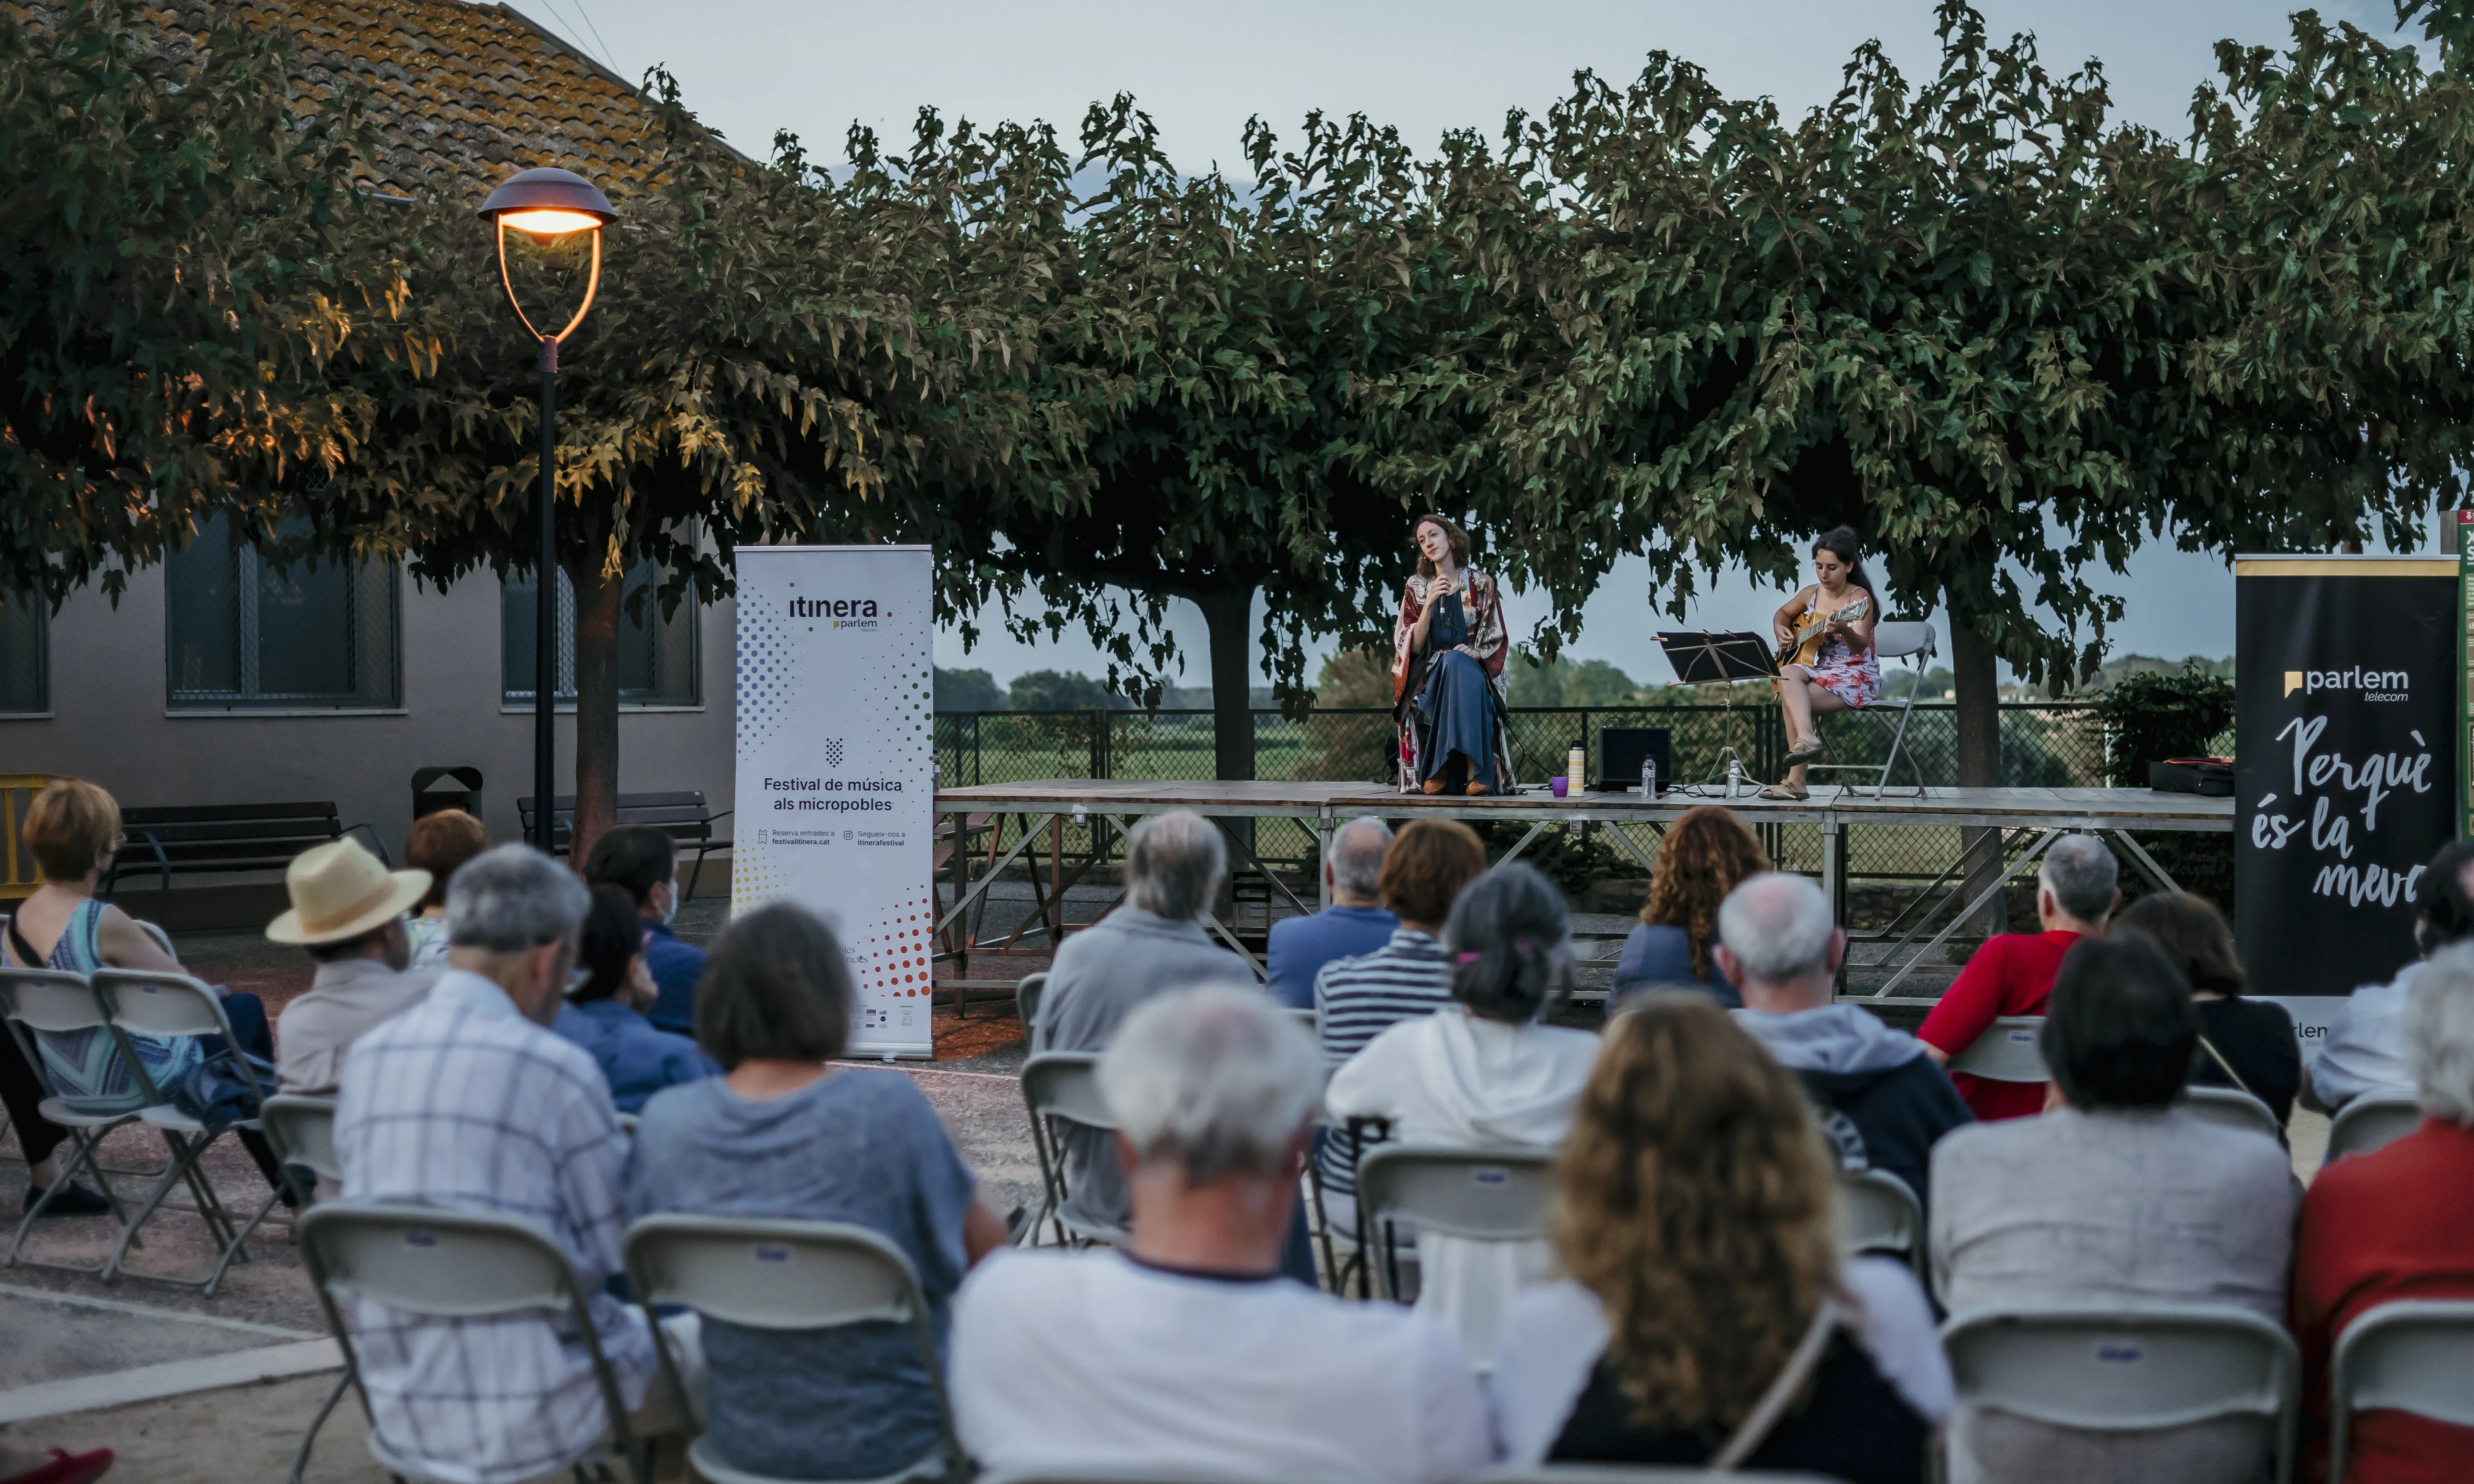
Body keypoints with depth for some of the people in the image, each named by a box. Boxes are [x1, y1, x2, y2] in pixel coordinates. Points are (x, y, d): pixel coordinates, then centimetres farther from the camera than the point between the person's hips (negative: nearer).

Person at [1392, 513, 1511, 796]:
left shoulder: (1482, 585, 8)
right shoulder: (1416, 587, 11)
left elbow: (1498, 640, 7)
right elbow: (1414, 646, 2)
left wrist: (1477, 653, -15)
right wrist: (1430, 602, -11)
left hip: (1474, 673, 0)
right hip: (1430, 677, 0)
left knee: (1457, 663, -38)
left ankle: (1475, 774, -47)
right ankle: (1473, 773, -45)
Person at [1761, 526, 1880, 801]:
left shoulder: (1860, 598, -12)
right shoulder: (1811, 594, 7)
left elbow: (1859, 647, -26)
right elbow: (1783, 613, 27)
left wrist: (1843, 630, -47)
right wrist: (1780, 631, 5)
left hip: (1857, 679, -6)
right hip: (1822, 673, 6)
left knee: (1790, 699, -25)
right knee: (1788, 674, -26)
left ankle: (1796, 781, -29)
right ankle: (1806, 739, -37)